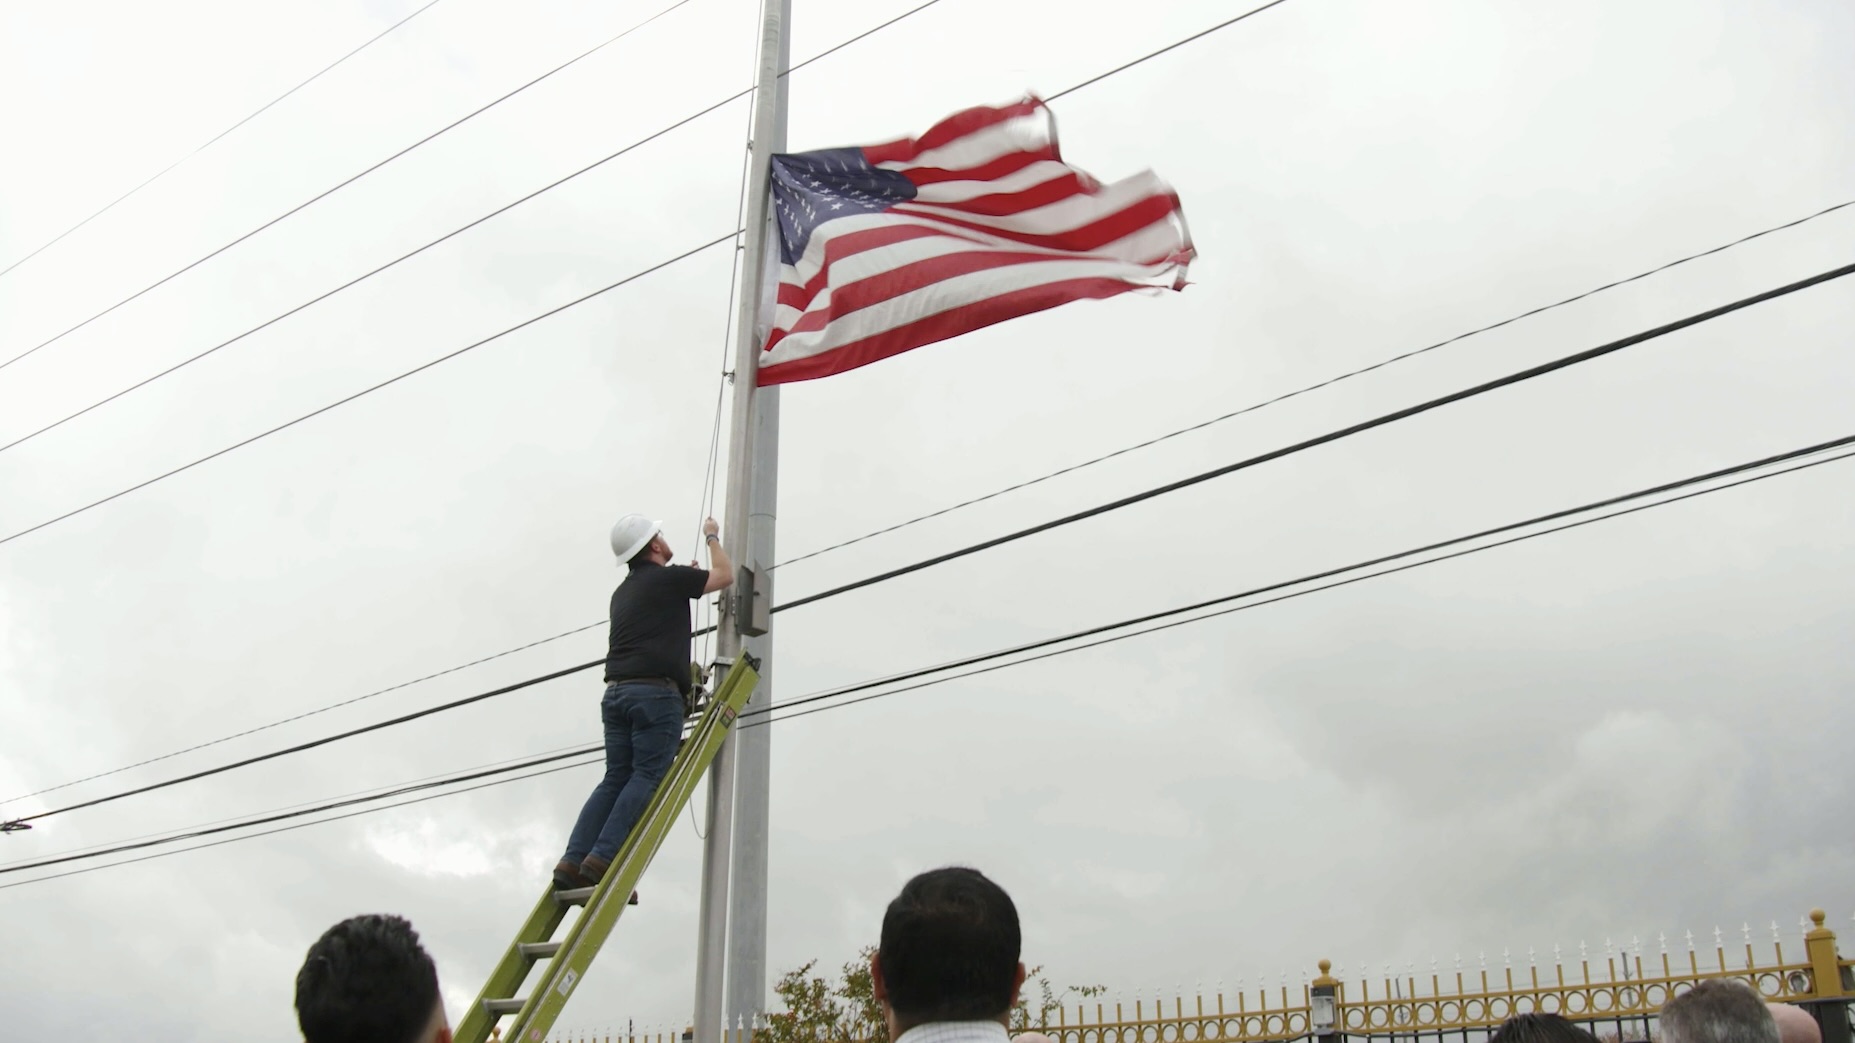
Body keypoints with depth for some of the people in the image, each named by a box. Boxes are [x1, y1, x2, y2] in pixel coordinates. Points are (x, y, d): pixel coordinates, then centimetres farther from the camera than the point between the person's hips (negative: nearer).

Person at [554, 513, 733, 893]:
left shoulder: (623, 591, 23)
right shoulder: (668, 578, 1)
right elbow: (725, 575, 13)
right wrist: (712, 537, 29)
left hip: (617, 692, 8)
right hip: (655, 692, -8)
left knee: (616, 779, 5)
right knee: (647, 777, -9)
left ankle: (574, 861, -7)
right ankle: (603, 860, -20)